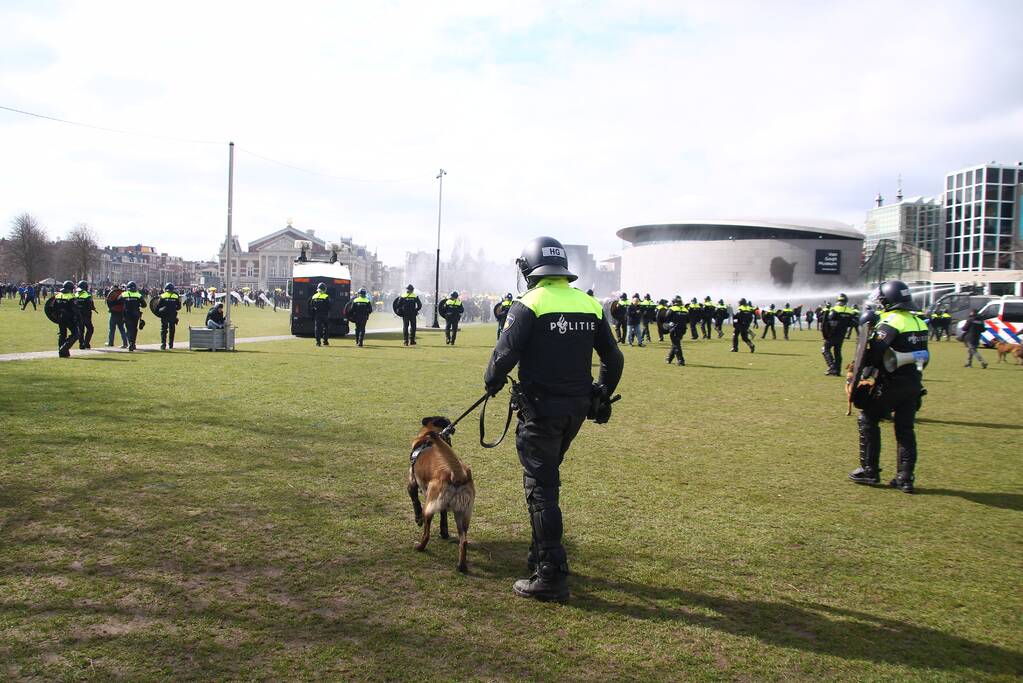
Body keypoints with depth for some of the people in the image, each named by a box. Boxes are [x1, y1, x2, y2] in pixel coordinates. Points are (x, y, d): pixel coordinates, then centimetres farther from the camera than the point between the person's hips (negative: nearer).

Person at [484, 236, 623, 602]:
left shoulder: (529, 304, -12)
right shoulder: (590, 304, 7)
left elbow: (504, 355, -18)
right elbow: (613, 359, 12)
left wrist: (492, 382, 3)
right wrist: (603, 396, 25)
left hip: (541, 410, -6)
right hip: (577, 409, 7)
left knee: (541, 489, 1)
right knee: (547, 479, 23)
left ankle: (552, 577, 2)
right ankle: (542, 554, 35)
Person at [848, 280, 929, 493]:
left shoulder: (891, 321, -14)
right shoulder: (919, 322, 10)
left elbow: (875, 351, -23)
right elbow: (923, 355, 15)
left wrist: (865, 374, -13)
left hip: (892, 382, -7)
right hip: (914, 383, 7)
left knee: (868, 420, 6)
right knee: (905, 428, 11)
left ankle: (869, 470, 8)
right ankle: (905, 478, 11)